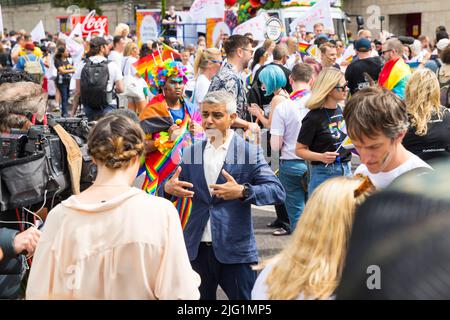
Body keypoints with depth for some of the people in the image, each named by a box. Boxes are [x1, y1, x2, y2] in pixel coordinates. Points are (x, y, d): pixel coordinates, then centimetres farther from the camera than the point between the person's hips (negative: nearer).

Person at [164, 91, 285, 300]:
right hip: (198, 248, 4)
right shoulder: (192, 153, 9)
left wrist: (243, 191, -27)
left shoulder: (249, 153, -4)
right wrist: (169, 187, -13)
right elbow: (177, 185, 11)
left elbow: (277, 191, -10)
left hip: (235, 250, -4)